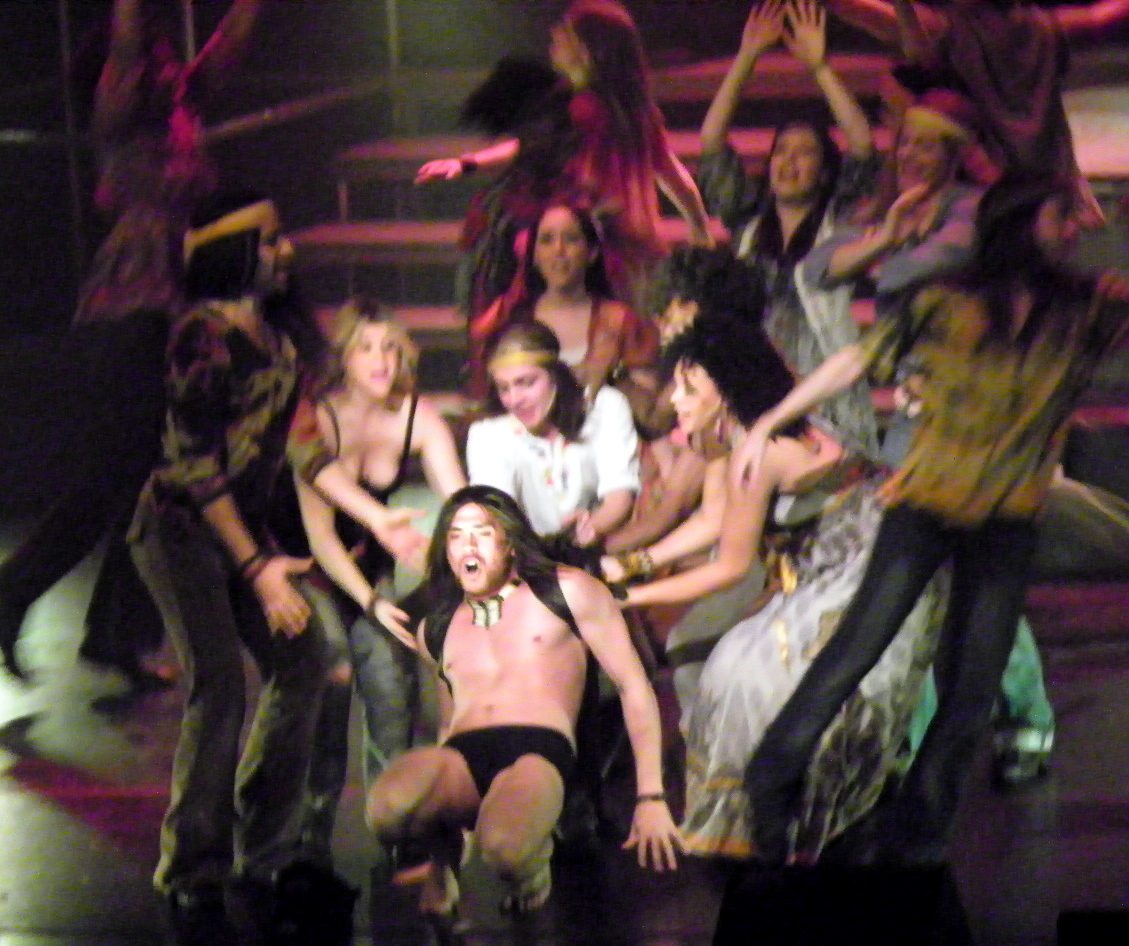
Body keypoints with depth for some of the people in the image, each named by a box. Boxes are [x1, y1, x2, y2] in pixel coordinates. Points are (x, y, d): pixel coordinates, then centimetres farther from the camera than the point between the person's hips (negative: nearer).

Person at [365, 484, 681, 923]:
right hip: (462, 756, 3)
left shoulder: (567, 591, 16)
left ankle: (534, 855, 1)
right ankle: (445, 850, 4)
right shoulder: (435, 629, 28)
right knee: (388, 807, -36)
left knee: (503, 846, -40)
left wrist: (651, 800, 7)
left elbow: (635, 688, 14)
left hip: (540, 751, -3)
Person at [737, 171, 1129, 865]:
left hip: (1008, 524, 3)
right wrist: (767, 425, 2)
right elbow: (857, 362, 2)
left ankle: (914, 835, 10)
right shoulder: (946, 306, -3)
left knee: (972, 689, -1)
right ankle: (772, 786, 7)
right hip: (926, 503, -3)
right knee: (858, 646, -8)